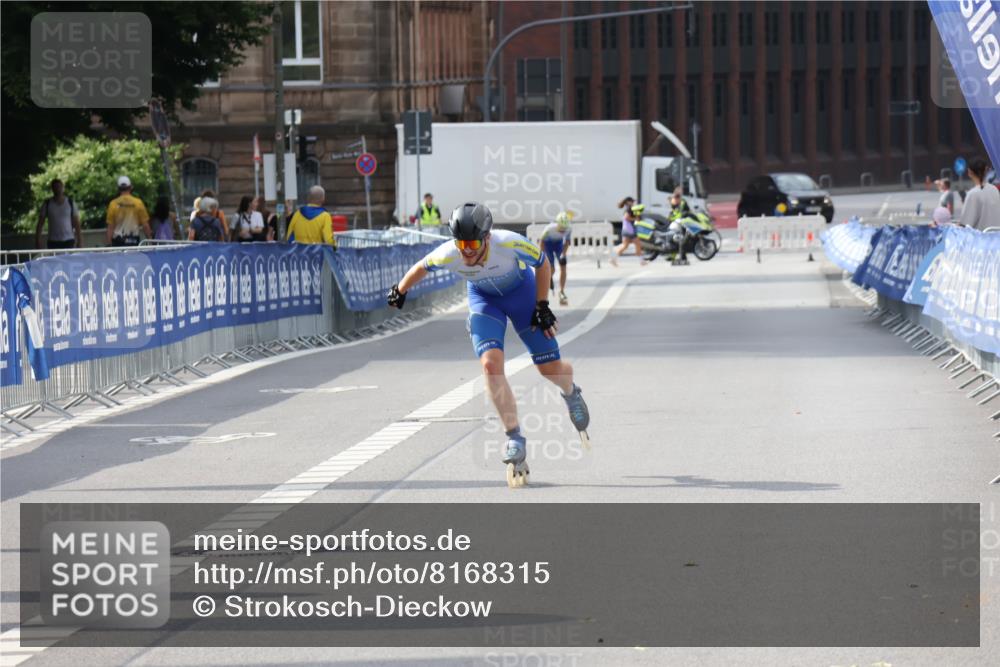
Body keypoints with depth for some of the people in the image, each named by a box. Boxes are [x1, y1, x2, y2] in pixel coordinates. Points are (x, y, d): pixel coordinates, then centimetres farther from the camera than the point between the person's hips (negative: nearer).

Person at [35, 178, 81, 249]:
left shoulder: (70, 202, 4)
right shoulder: (47, 204, 3)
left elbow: (76, 223, 5)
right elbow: (40, 224, 5)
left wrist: (79, 240, -1)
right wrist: (38, 240, -3)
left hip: (69, 241, 0)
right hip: (53, 242, 0)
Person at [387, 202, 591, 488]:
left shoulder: (510, 244, -36)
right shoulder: (448, 255, -32)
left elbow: (543, 265, -16)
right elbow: (421, 268, -8)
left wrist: (542, 306, -13)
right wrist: (399, 291, 3)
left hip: (521, 290, -1)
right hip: (483, 297, 1)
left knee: (550, 368, 1)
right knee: (490, 364, -21)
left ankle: (571, 392, 40)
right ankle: (515, 441, -13)